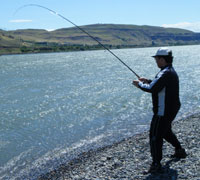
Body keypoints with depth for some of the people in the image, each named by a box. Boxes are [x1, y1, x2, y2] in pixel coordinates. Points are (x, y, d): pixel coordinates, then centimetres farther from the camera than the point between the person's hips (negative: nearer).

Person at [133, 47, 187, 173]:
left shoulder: (165, 74, -23)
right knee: (166, 131, 29)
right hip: (172, 109, 11)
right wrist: (148, 81, 12)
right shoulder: (172, 71, 11)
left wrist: (139, 84, -12)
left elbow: (151, 89, -29)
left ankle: (156, 164, -1)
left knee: (155, 136, -5)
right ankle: (180, 151, 42)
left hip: (163, 111, -11)